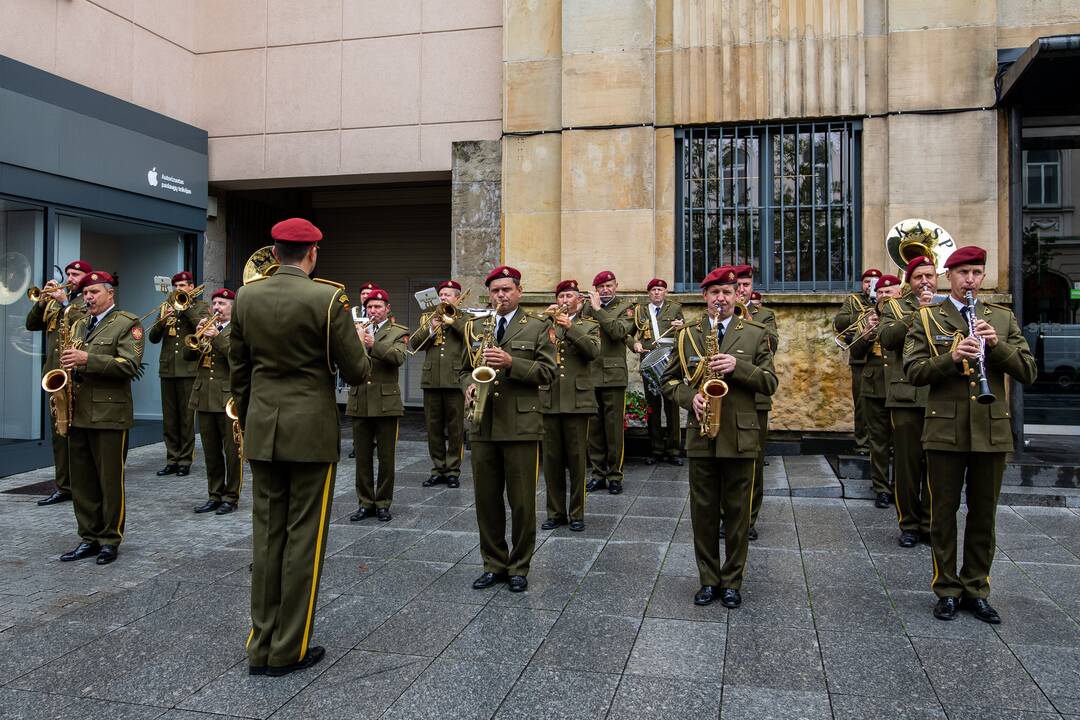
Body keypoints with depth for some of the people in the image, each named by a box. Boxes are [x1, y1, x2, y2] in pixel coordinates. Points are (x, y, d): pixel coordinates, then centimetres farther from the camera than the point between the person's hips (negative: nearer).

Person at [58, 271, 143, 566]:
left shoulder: (127, 323, -4)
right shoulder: (80, 324, 17)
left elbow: (130, 365, -16)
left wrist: (87, 359, -22)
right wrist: (68, 367, 6)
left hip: (109, 414, -7)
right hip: (78, 414, 7)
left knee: (110, 482, 2)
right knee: (82, 482, 11)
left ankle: (110, 540, 13)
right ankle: (89, 538, 21)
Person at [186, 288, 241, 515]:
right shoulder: (206, 327, 16)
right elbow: (187, 355, 7)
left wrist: (217, 337, -21)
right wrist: (197, 334, -8)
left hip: (229, 397, -6)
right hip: (204, 397, 6)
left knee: (232, 452, 0)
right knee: (211, 452, 11)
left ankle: (231, 496, 9)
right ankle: (215, 495, 21)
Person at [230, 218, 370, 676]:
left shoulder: (246, 297, 4)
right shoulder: (328, 298, -12)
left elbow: (238, 371, 10)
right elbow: (356, 372, -9)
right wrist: (360, 346, 13)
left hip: (262, 429, 5)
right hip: (312, 430, -5)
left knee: (266, 535, 12)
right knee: (303, 537, 4)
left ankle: (262, 646, 20)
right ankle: (289, 650, 13)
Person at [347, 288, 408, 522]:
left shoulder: (398, 333, 5)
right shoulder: (358, 330, 15)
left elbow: (399, 357, -15)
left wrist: (373, 344, -28)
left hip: (386, 402, -3)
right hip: (359, 402, 3)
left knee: (386, 457, 3)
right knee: (362, 457, 7)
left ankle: (383, 503, 14)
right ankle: (365, 503, 18)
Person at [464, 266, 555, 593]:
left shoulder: (536, 327, 3)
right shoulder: (476, 327, 15)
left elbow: (548, 371, -5)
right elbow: (466, 368, 19)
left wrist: (511, 363, -17)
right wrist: (469, 386, -2)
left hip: (521, 425, -4)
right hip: (483, 426, 4)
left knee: (522, 502, 3)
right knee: (486, 499, 9)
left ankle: (519, 567, 17)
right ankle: (494, 564, 23)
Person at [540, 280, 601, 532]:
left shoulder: (589, 327, 9)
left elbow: (593, 351, -10)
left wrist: (570, 327, -17)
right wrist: (545, 318, -8)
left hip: (577, 400, -2)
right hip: (548, 400, 2)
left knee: (577, 459, 2)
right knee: (551, 460, 6)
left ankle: (577, 513, 13)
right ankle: (555, 512, 17)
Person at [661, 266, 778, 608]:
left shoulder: (756, 334, 5)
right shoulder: (686, 334, 8)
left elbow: (769, 383, 0)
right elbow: (670, 380, 9)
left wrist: (738, 367, -16)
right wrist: (690, 397, -11)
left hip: (740, 437, -1)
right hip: (701, 437, 1)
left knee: (737, 512, 7)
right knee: (703, 512, 8)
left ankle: (732, 582, 20)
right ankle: (708, 579, 21)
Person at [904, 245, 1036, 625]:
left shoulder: (1003, 318, 9)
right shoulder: (927, 318, 3)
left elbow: (1028, 372, 2)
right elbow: (913, 371, -6)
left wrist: (997, 345, -14)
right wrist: (952, 357, -21)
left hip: (992, 430, 2)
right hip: (945, 430, -2)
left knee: (984, 515, 11)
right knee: (944, 513, 6)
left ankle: (976, 590, 24)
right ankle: (947, 590, 18)